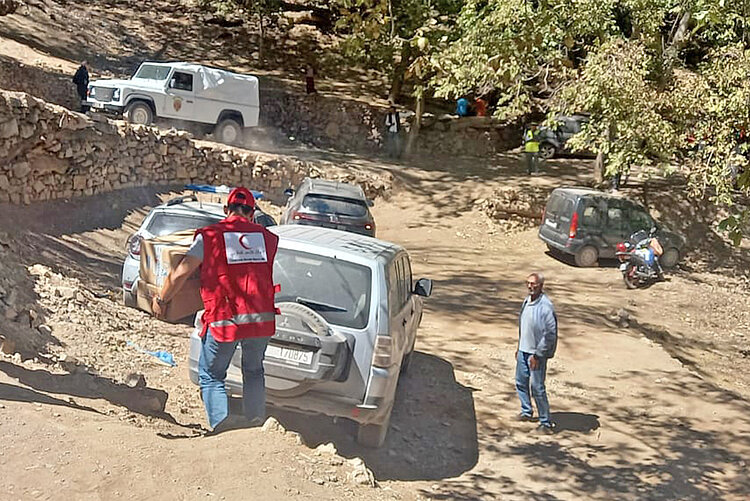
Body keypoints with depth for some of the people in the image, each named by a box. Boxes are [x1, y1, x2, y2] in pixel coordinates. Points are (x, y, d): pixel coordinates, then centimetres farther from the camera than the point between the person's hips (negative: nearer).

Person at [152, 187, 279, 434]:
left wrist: (161, 300, 14)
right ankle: (256, 418, 21)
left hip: (225, 319, -3)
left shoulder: (209, 236, -1)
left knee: (211, 374, 14)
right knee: (254, 371, 26)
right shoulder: (268, 237, 7)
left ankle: (221, 422, -1)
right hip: (262, 319, 3)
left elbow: (179, 274, -1)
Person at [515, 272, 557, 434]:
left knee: (537, 387, -5)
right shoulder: (527, 301, 6)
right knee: (521, 382, 18)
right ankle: (526, 412, 37)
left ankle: (545, 422, 6)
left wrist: (537, 355, -19)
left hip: (537, 353, -8)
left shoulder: (546, 307, -20)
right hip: (524, 350, 8)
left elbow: (550, 334, -21)